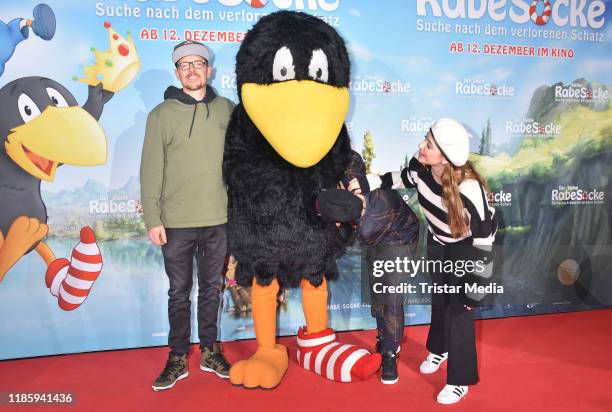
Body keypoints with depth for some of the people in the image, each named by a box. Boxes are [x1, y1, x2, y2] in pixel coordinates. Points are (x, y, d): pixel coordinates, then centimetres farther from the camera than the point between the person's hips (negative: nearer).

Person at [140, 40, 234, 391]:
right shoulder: (161, 114, 1)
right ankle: (178, 358, 23)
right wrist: (153, 219, -7)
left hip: (219, 220, 1)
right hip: (176, 222, -1)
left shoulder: (228, 111, 5)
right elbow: (151, 171, -2)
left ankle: (210, 352, 28)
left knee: (212, 290, 13)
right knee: (179, 293, 9)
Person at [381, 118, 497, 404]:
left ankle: (460, 381, 16)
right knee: (438, 300, 21)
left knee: (460, 309, -2)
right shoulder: (420, 167, -25)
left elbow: (485, 233, -27)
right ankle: (439, 349, 48)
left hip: (466, 249, -5)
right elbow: (403, 178, 1)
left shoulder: (468, 189, -40)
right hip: (437, 244, 6)